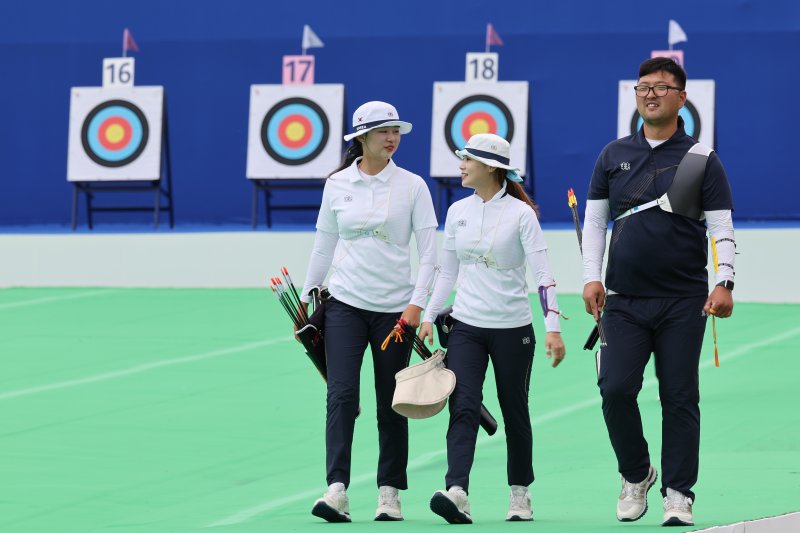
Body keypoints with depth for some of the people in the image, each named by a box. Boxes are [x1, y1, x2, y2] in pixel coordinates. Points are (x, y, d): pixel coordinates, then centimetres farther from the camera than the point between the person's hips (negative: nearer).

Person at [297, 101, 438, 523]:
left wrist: (417, 303, -11)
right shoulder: (337, 184, 5)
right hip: (345, 303, 0)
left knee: (391, 403, 4)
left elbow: (428, 251, -1)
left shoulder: (412, 186, 1)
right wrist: (305, 299, 13)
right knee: (342, 395, -11)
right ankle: (337, 491, -16)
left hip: (395, 308, 0)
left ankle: (389, 494, 12)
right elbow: (323, 246, 13)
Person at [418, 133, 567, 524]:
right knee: (463, 408, -12)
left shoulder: (520, 213, -7)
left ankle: (520, 495, 21)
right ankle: (456, 494, -25)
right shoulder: (457, 212, 7)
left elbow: (543, 274, -11)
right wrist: (428, 316, 6)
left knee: (515, 412, 7)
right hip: (466, 326, 3)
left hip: (512, 329, -3)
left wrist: (553, 327, -18)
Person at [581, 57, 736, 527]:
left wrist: (724, 283, -14)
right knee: (616, 389, -8)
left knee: (680, 398, 0)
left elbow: (721, 227, -2)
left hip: (683, 302, -2)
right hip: (624, 300, 2)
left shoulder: (701, 159, 2)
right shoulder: (614, 156, 10)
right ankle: (636, 476, 13)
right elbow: (595, 220, 13)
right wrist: (591, 277, 1)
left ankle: (678, 495, 7)